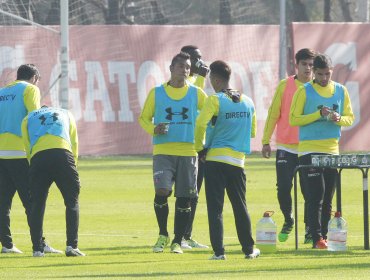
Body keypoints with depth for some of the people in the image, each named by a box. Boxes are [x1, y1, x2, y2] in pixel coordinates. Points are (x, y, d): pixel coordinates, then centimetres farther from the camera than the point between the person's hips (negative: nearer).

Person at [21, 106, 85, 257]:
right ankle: (72, 246, -3)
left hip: (38, 157, 0)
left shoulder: (28, 119, 31)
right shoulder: (66, 114, 33)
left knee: (37, 204, 10)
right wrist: (72, 169, 26)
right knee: (72, 202, 8)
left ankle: (37, 249, 6)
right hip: (63, 153, 0)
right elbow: (74, 144, 23)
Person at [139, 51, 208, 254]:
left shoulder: (196, 93, 7)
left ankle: (177, 242, 12)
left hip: (188, 152, 1)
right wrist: (153, 129, -11)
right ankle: (163, 235, 4)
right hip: (162, 151, -1)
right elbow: (144, 118, 10)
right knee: (161, 191, -17)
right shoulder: (156, 93, 6)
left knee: (184, 198, 1)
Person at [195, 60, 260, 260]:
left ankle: (219, 251, -6)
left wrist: (200, 147, -5)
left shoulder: (215, 100, -8)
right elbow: (252, 131, 17)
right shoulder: (248, 102, 10)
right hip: (238, 161, 5)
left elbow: (201, 124, -20)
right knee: (240, 206, 15)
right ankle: (248, 249, 20)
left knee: (215, 208, -2)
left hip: (216, 160, -4)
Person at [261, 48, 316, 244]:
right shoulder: (285, 86, 2)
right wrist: (266, 141, 3)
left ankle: (310, 230, 10)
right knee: (283, 187, -4)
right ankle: (288, 220, 20)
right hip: (286, 147, 0)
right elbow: (274, 114, 4)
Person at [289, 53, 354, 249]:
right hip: (309, 150, -4)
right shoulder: (304, 92, -3)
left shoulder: (341, 91, 8)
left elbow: (350, 118, 11)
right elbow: (293, 119, -6)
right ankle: (317, 238, -13)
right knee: (316, 195, -12)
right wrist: (318, 115, -17)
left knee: (328, 198, 7)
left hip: (332, 150, 4)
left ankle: (324, 236, 13)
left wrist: (339, 119, -12)